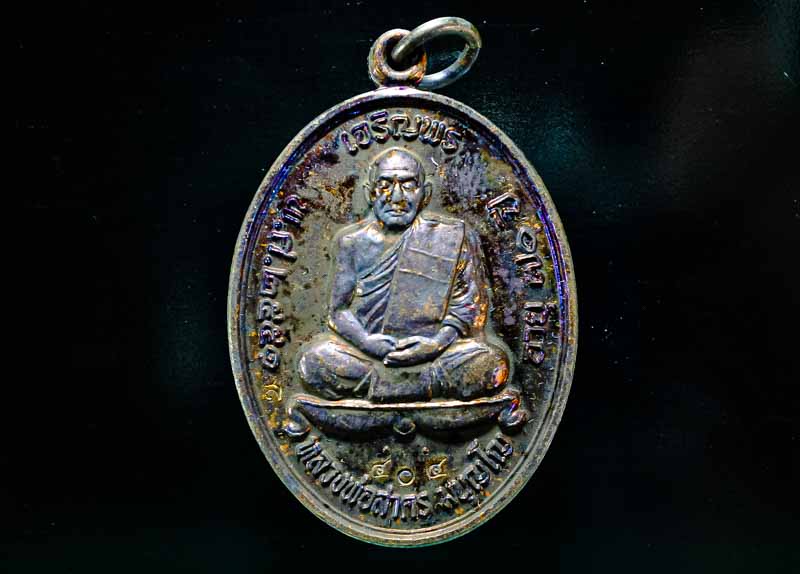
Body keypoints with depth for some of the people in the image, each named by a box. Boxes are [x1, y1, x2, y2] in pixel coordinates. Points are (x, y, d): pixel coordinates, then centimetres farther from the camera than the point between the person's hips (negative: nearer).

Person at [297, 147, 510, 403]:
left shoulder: (452, 236, 6)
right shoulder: (354, 241, 9)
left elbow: (470, 304, 2)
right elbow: (340, 308, 6)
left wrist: (437, 342, -15)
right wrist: (365, 341, -14)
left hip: (434, 349, 0)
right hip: (368, 349, 1)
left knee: (491, 363, -28)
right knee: (313, 358, -28)